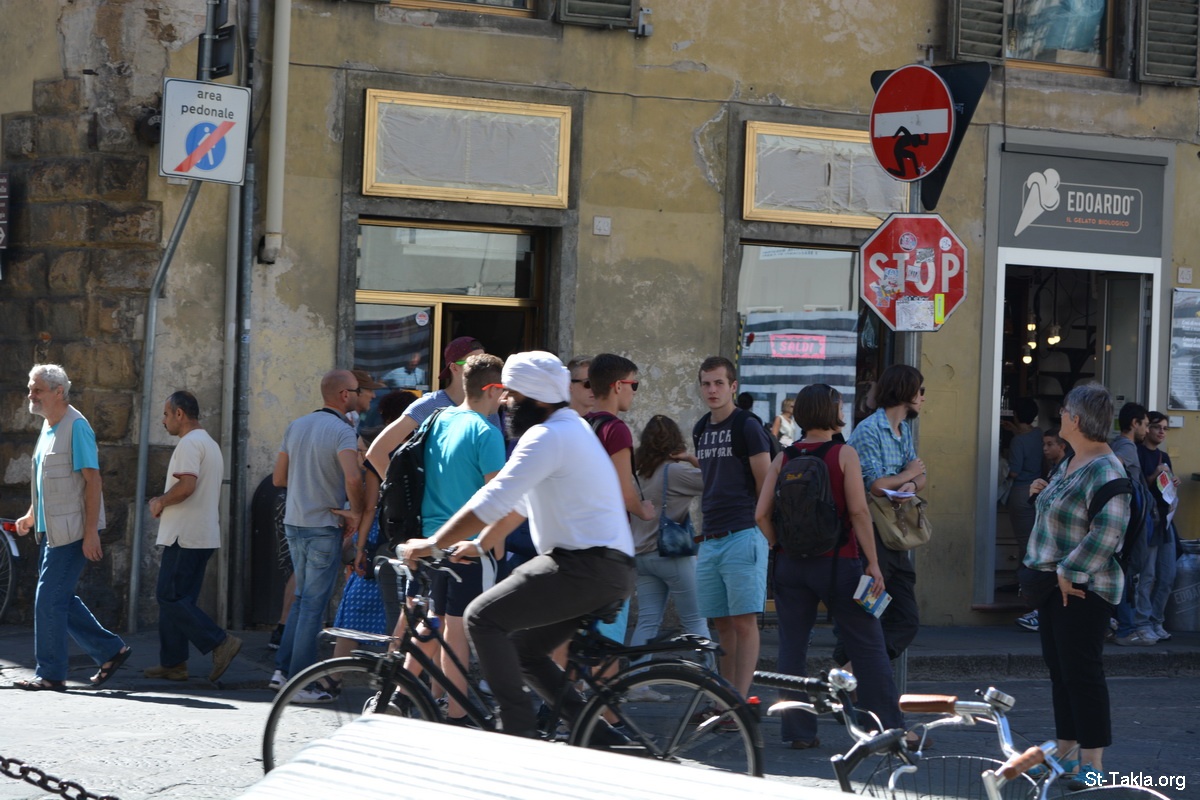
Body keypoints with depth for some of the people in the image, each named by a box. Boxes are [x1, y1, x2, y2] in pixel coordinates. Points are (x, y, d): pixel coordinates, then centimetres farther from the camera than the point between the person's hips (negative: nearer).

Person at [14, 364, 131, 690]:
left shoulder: (76, 427, -13)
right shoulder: (48, 427, 14)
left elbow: (92, 480, -18)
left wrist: (91, 532, -22)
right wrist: (31, 516, 17)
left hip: (71, 533, -9)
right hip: (51, 531, 9)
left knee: (49, 600, -7)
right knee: (61, 601, 11)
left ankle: (50, 675, -1)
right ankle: (110, 650, 20)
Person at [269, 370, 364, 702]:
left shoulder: (296, 426, 9)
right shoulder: (342, 431, -14)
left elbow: (279, 477, 12)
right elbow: (353, 478, -29)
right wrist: (356, 512, -14)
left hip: (294, 523, 7)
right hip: (324, 527, -7)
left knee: (303, 599, 19)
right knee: (313, 605, -2)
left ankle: (282, 668, 14)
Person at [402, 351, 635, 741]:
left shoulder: (548, 436, -12)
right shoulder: (571, 429, 21)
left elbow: (492, 501, -17)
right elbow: (518, 503, 29)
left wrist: (431, 544, -11)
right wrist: (478, 546, 28)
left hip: (586, 567, -10)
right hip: (609, 572, 10)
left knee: (483, 618, -11)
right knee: (523, 650, 18)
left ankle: (520, 728, -15)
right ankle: (599, 734, 14)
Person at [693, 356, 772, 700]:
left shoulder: (748, 426, -6)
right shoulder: (701, 429, 17)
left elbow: (766, 484, -5)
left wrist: (759, 527, -2)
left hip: (743, 537, -7)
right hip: (710, 539, 7)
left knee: (743, 621, -8)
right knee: (722, 624, 9)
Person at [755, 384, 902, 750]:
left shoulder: (784, 458, 4)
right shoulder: (844, 454, -6)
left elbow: (761, 514, -1)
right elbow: (859, 511, -12)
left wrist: (782, 548, 12)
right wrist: (872, 563, -9)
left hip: (791, 564, 3)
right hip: (837, 561, -3)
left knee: (793, 647, 8)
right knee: (868, 645, 4)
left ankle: (799, 730, 7)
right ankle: (889, 728, 4)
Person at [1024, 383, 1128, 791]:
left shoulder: (1104, 471, -19)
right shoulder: (1072, 462, 12)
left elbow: (1108, 532, -27)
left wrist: (1070, 572, -24)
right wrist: (1045, 492, 9)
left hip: (1082, 588, -10)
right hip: (1053, 580, 10)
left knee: (1081, 672, -7)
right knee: (1060, 668, 15)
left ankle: (1093, 764, -3)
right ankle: (1065, 753, 23)